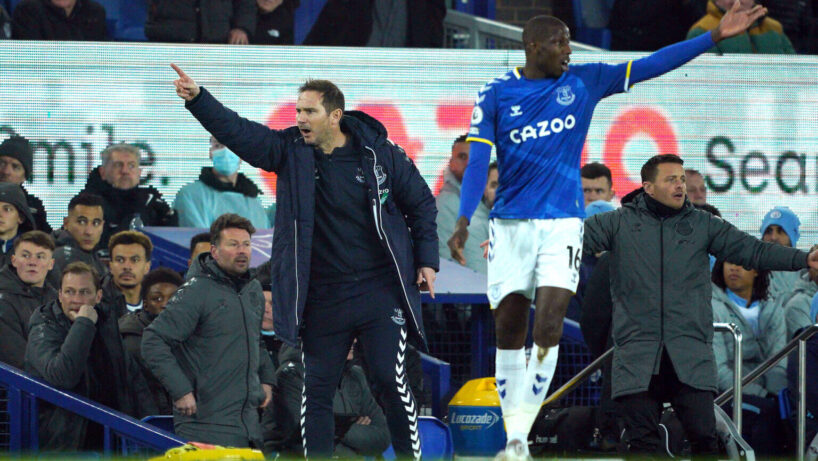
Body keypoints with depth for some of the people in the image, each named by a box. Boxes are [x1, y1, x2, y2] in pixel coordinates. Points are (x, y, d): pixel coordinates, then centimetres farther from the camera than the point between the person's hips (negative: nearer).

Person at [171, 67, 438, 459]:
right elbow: (238, 132, -11)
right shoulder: (289, 150, -1)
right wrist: (198, 99, -26)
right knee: (316, 389, 5)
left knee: (392, 381, -8)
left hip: (380, 291, -3)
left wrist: (427, 259, 3)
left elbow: (421, 203, 6)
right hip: (322, 298, 3)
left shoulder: (380, 153, -5)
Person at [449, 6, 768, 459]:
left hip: (562, 223, 0)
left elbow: (649, 66, 3)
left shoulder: (584, 82, 4)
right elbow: (478, 161, -3)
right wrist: (464, 220, -15)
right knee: (509, 332, 2)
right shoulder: (496, 95, 0)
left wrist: (715, 36, -2)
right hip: (510, 224, 0)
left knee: (548, 328, -13)